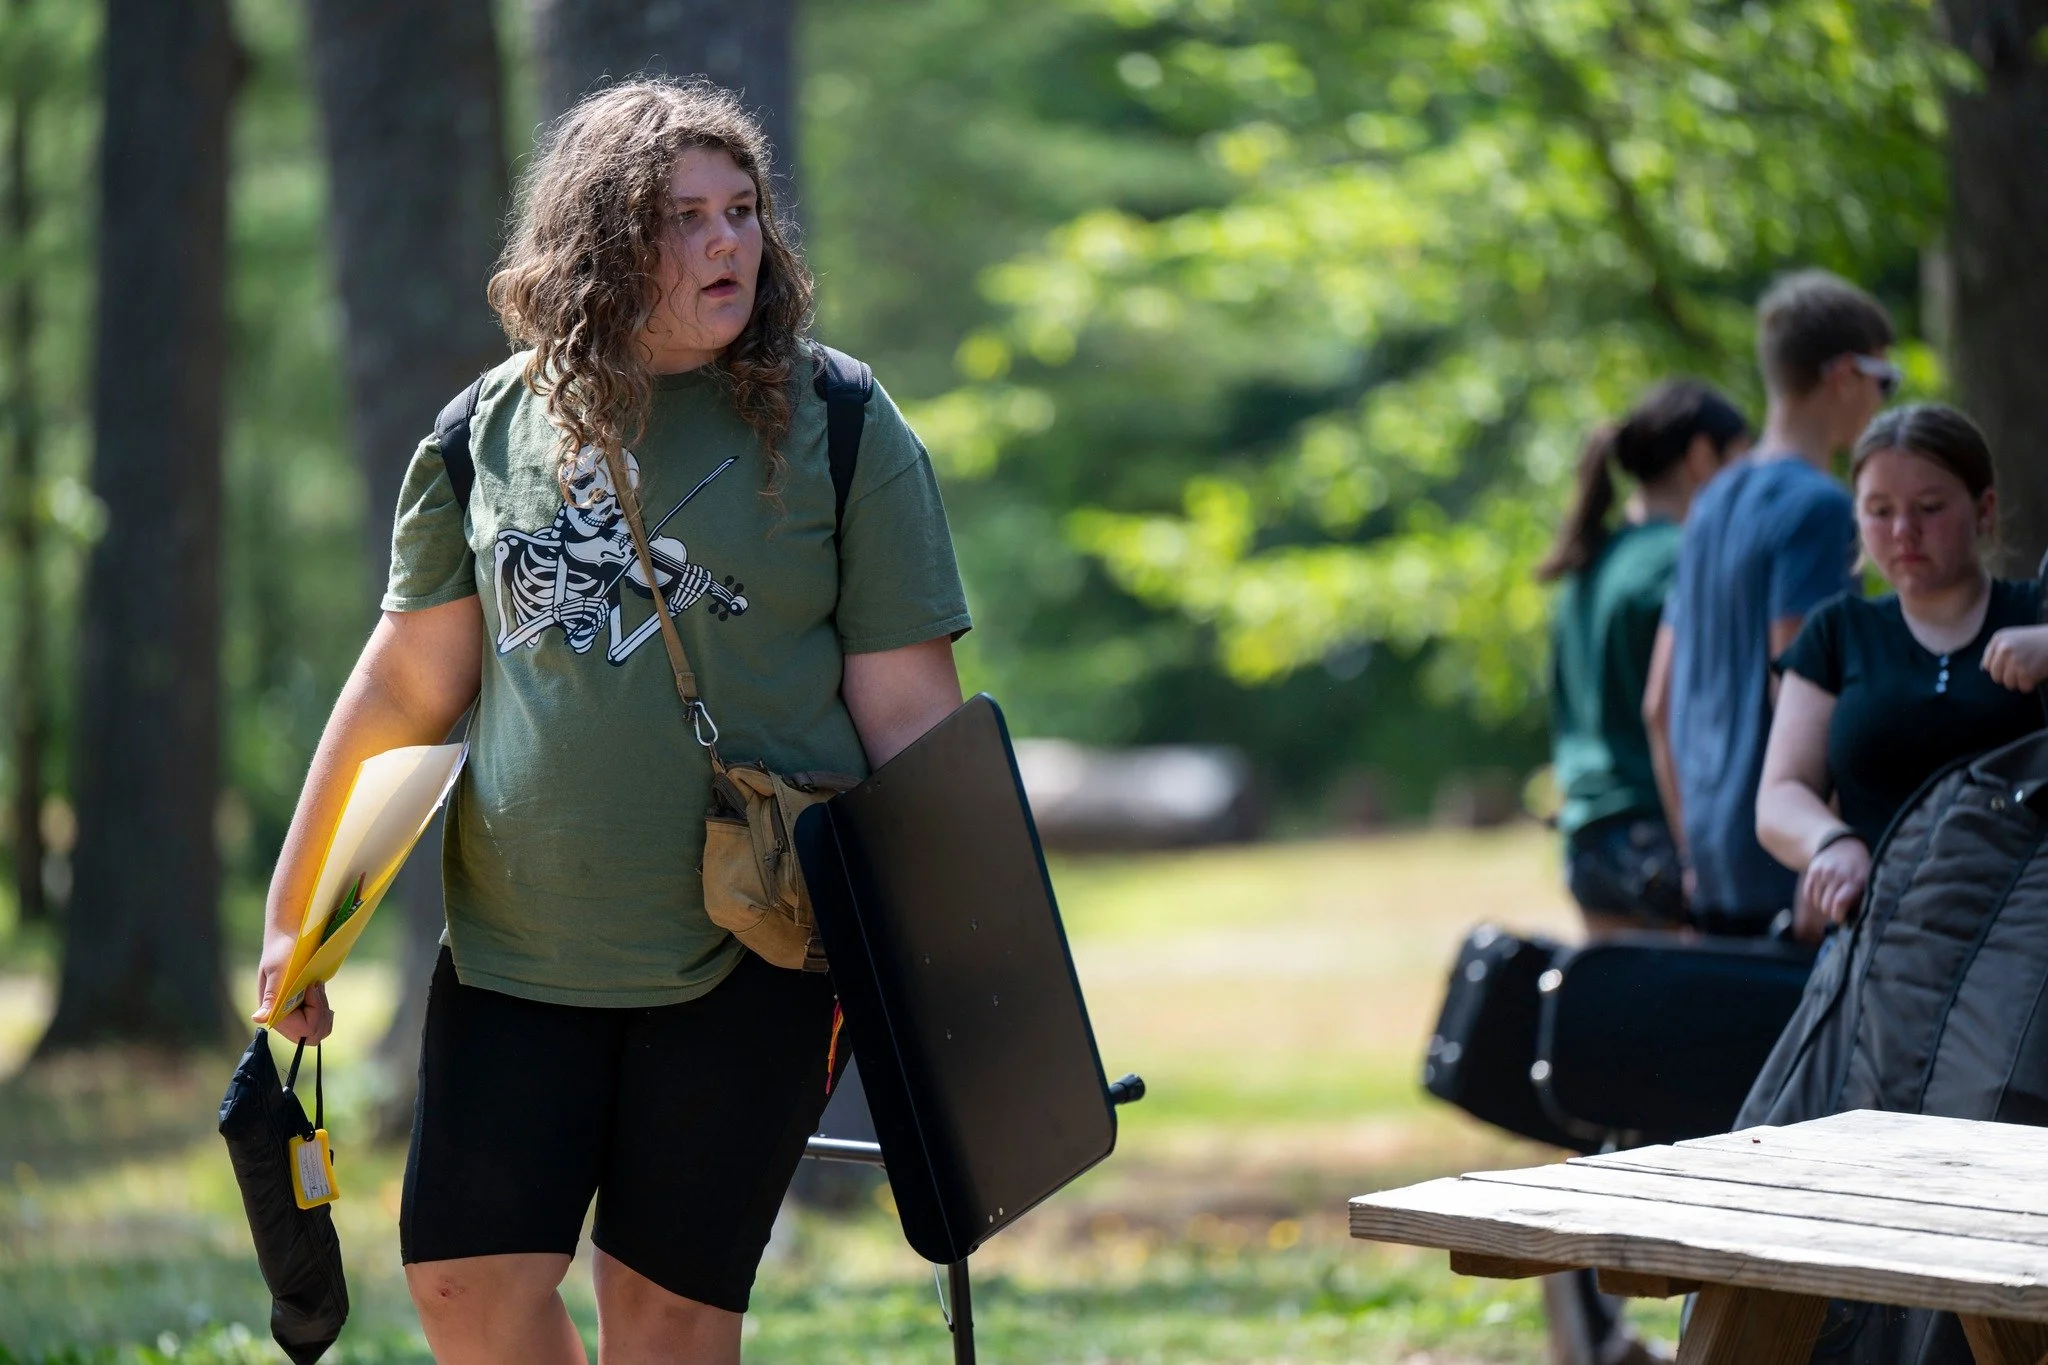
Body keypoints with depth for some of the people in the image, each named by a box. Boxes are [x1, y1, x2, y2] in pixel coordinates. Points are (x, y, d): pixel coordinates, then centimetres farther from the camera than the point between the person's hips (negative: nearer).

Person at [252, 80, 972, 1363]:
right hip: (520, 950, 3)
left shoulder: (836, 426, -1)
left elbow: (907, 706, -2)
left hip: (750, 962, -3)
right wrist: (293, 914, 11)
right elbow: (412, 681, 11)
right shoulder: (498, 426, 6)